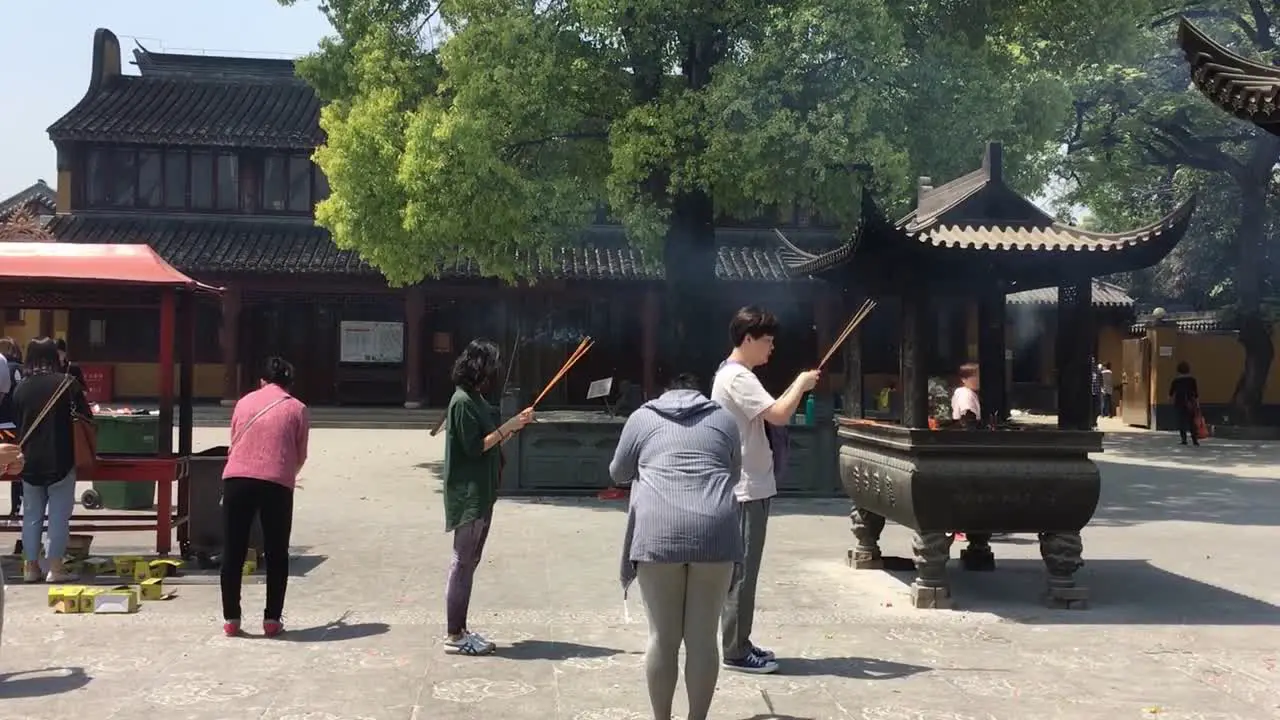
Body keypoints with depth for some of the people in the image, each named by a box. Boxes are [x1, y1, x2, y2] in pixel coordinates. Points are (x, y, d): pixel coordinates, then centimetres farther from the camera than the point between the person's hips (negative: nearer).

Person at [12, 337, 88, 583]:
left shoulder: (21, 387, 2)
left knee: (31, 515, 12)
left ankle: (31, 566, 14)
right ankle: (54, 566, 1)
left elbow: (17, 424, 9)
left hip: (30, 461, 4)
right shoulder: (66, 383, -9)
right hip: (59, 459, -4)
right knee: (59, 515, 2)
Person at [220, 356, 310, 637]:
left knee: (233, 552, 9)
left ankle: (231, 619, 13)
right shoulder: (297, 409, 10)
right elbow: (300, 456, 11)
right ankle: (272, 620, 11)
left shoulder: (244, 402, 18)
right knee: (276, 555, 10)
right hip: (277, 484, -2)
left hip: (237, 479, 2)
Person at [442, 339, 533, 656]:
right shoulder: (463, 401, -14)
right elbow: (474, 447, -18)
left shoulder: (475, 400, 14)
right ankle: (453, 636, 2)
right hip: (468, 495, -10)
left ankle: (460, 630, 19)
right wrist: (508, 427, -14)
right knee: (463, 562, -4)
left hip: (481, 494, 10)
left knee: (469, 562, 12)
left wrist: (515, 424, 6)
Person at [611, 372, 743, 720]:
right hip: (715, 532, 1)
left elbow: (618, 473, 26)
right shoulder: (724, 418, 20)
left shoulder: (643, 417, 17)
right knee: (703, 636, 7)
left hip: (659, 532, -1)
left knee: (663, 636, 7)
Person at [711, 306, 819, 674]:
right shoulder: (738, 377, -18)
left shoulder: (731, 374, 16)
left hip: (747, 487, 11)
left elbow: (771, 410, 21)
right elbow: (779, 416, -27)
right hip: (746, 489, -11)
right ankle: (736, 651, 3)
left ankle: (738, 644, 22)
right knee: (742, 571, -4)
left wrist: (796, 388, 10)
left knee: (742, 569, 14)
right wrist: (802, 384, -12)